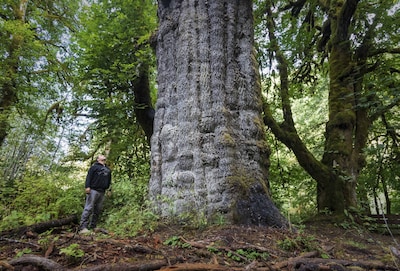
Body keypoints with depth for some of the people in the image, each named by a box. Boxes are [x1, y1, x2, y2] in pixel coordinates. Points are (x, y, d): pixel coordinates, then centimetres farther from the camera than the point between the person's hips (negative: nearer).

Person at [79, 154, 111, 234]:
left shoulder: (107, 169, 21)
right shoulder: (94, 166, 2)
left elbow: (109, 180, 27)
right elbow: (89, 176, -8)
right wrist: (87, 186, -19)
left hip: (102, 192, 7)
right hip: (93, 190, -7)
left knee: (98, 210, 8)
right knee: (89, 208, -10)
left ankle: (93, 226, 17)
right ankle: (83, 227, -10)